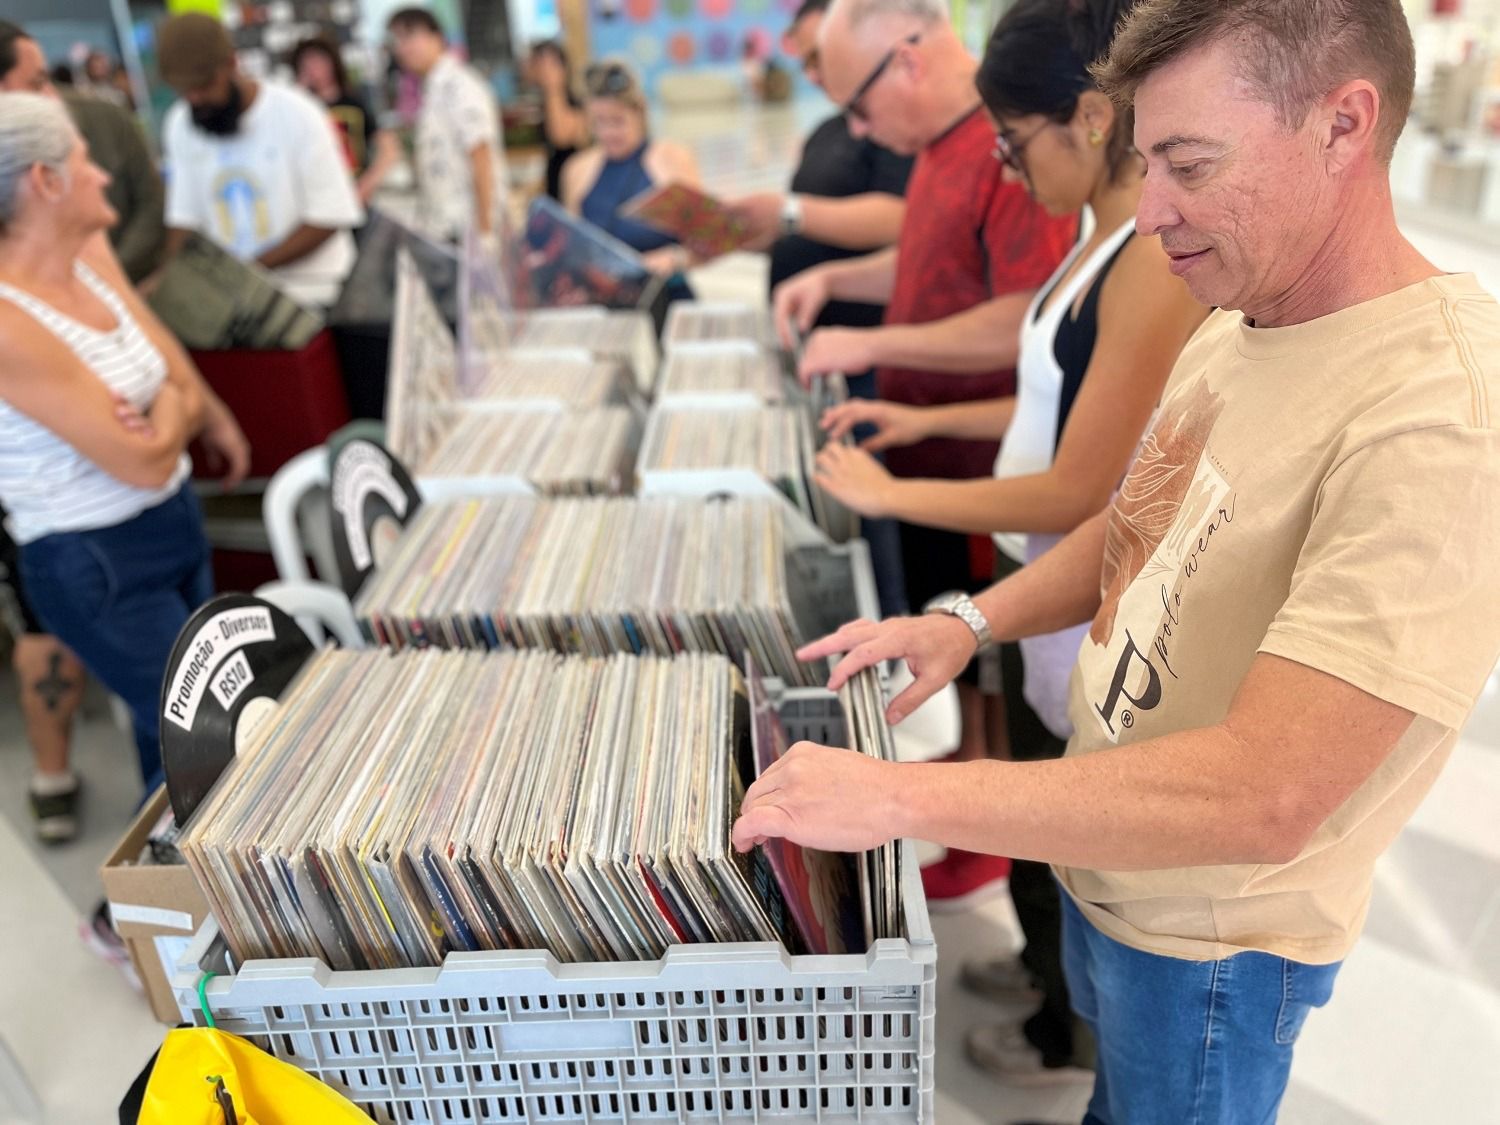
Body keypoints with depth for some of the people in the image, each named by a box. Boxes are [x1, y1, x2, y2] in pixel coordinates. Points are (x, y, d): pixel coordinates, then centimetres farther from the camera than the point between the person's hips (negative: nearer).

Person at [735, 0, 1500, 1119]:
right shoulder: (1234, 330, -3)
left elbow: (1264, 797, -37)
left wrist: (896, 797, -35)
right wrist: (973, 622, -4)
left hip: (1210, 936, -7)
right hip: (1105, 859, 7)